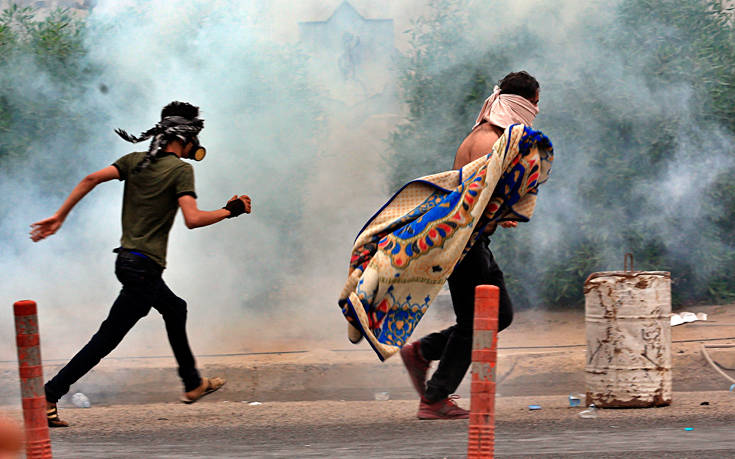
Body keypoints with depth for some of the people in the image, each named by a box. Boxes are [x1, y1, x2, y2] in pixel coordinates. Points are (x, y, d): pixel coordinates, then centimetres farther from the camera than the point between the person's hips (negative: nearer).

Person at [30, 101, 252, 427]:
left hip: (127, 258, 9)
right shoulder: (180, 169, -10)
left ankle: (193, 384, 40)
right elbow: (192, 219, -21)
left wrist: (59, 217, -2)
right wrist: (229, 211, -7)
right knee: (106, 339, -6)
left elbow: (92, 179, -3)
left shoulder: (136, 161, 9)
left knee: (175, 309, 28)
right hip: (144, 267, -9)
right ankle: (48, 396, -10)